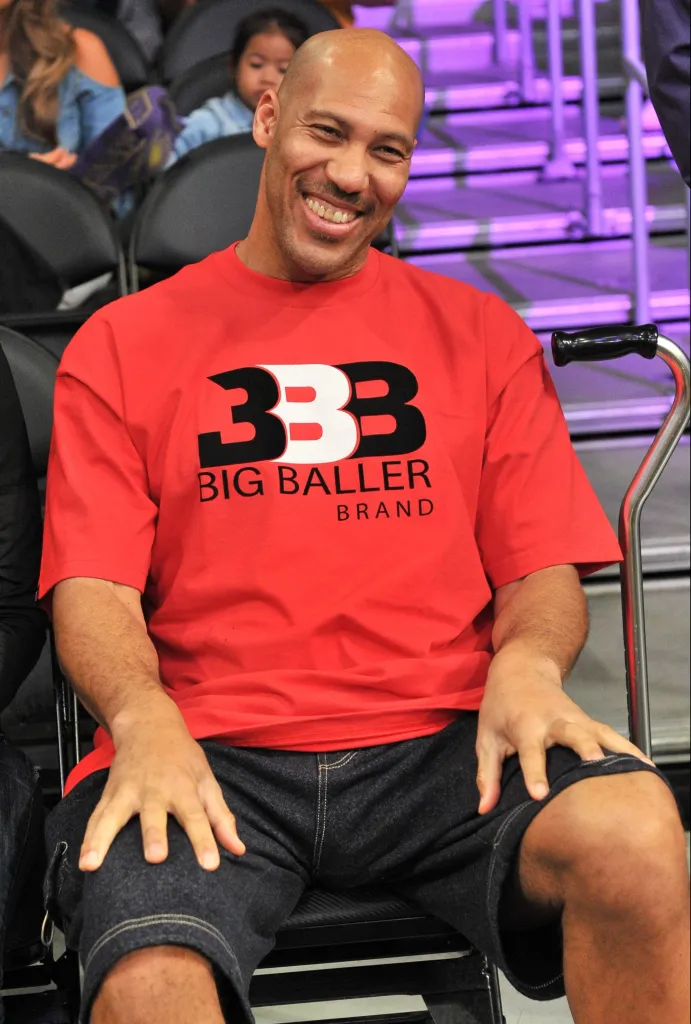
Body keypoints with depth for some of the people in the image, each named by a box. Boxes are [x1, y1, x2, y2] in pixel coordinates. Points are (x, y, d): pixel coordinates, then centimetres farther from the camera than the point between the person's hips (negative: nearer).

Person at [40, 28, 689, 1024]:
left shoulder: (481, 335, 18)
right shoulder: (124, 346, 14)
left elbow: (545, 571, 12)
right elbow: (93, 587, 5)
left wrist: (528, 662, -12)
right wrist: (145, 719, -17)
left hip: (442, 746, 2)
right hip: (211, 754, -1)